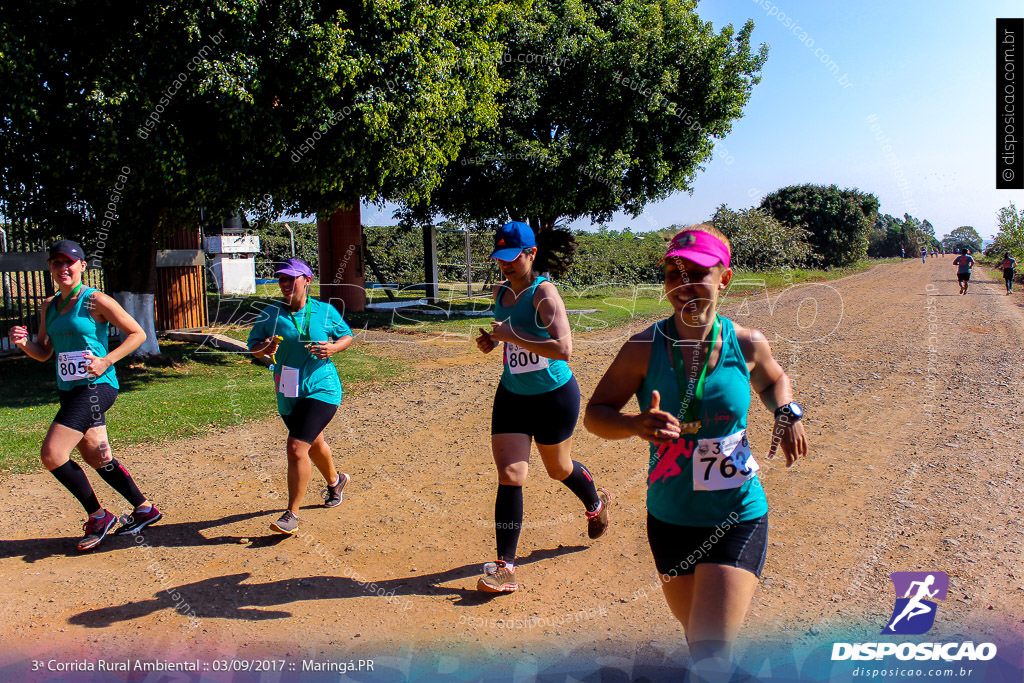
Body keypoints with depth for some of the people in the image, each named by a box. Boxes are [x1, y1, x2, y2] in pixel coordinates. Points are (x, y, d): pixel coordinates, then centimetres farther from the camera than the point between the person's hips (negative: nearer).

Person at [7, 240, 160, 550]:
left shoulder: (95, 301, -8)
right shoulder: (49, 306, 14)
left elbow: (138, 333, -7)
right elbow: (43, 353, 17)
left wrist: (106, 361, -17)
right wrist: (23, 342, -4)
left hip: (96, 386, -8)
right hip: (69, 390, 8)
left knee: (51, 454, -15)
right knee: (97, 458, 14)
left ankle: (98, 516, 1)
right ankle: (144, 509, 29)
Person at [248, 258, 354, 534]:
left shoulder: (325, 311, -3)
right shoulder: (271, 314, 0)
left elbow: (347, 335, 9)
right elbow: (253, 346, 3)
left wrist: (333, 348, -13)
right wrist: (264, 349, -20)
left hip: (321, 390, -4)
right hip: (287, 395, 4)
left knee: (297, 448, -16)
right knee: (313, 443, 24)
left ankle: (292, 514, -5)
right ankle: (334, 481, 54)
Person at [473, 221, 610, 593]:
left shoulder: (544, 293, -21)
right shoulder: (500, 291, 1)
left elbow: (563, 349, -33)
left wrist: (513, 336, -31)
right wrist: (491, 340, 1)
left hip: (554, 396, -5)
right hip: (512, 395, 5)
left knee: (559, 469, 17)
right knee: (509, 476, -6)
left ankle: (596, 503, 51)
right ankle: (505, 568, -1)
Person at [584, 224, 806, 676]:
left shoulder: (747, 345, -8)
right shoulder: (644, 348, -11)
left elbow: (774, 380, 16)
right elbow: (595, 414, -7)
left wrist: (788, 412, -5)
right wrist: (637, 425, -27)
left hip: (737, 520, -1)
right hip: (669, 520, 2)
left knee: (711, 654, -10)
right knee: (697, 639, 23)